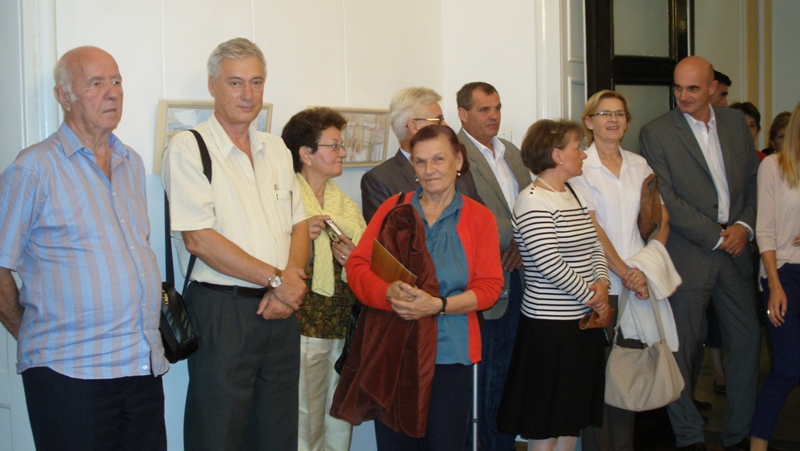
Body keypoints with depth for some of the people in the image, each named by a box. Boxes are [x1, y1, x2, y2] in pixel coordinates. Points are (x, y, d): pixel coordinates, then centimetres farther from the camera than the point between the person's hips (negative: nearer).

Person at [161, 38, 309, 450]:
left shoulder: (276, 149, 14)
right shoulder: (189, 147, -6)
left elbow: (298, 226, 14)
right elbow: (199, 239, -15)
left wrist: (291, 282, -6)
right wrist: (277, 279, -12)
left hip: (281, 311, 6)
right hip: (222, 311, -6)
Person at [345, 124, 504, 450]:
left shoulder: (479, 217, 5)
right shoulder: (393, 208, 8)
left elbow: (489, 287, -2)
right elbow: (357, 266, 1)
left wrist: (437, 305, -17)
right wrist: (390, 292, -19)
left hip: (449, 353, -1)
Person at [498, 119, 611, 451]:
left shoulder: (572, 194, 12)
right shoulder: (532, 201, -16)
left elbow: (594, 247, 13)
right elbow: (550, 265, -21)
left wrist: (602, 282, -6)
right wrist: (592, 297, -12)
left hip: (584, 322, 9)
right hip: (550, 326, -9)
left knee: (573, 415, 16)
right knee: (546, 424, 4)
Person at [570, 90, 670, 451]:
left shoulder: (639, 165, 13)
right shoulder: (581, 167, -2)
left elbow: (662, 218, 7)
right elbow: (591, 228, -9)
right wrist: (624, 273, -13)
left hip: (639, 284, 4)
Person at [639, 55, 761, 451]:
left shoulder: (736, 123, 9)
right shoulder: (656, 133, -6)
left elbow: (754, 181, 12)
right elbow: (665, 200, -11)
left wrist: (744, 226, -5)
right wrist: (716, 236, -12)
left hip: (735, 252, 5)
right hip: (687, 257, -5)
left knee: (746, 341, 10)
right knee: (681, 348, 1)